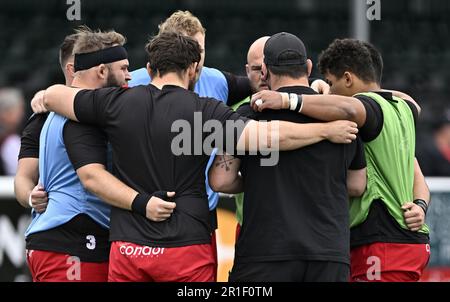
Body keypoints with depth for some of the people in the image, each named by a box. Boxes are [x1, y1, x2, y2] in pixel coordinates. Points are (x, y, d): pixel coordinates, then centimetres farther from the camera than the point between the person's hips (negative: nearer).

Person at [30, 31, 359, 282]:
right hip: (187, 247, -2)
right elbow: (268, 136, -15)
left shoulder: (118, 103, 4)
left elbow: (55, 95, 17)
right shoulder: (204, 111, -6)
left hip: (128, 247, 2)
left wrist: (44, 98, 40)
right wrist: (326, 130, -4)